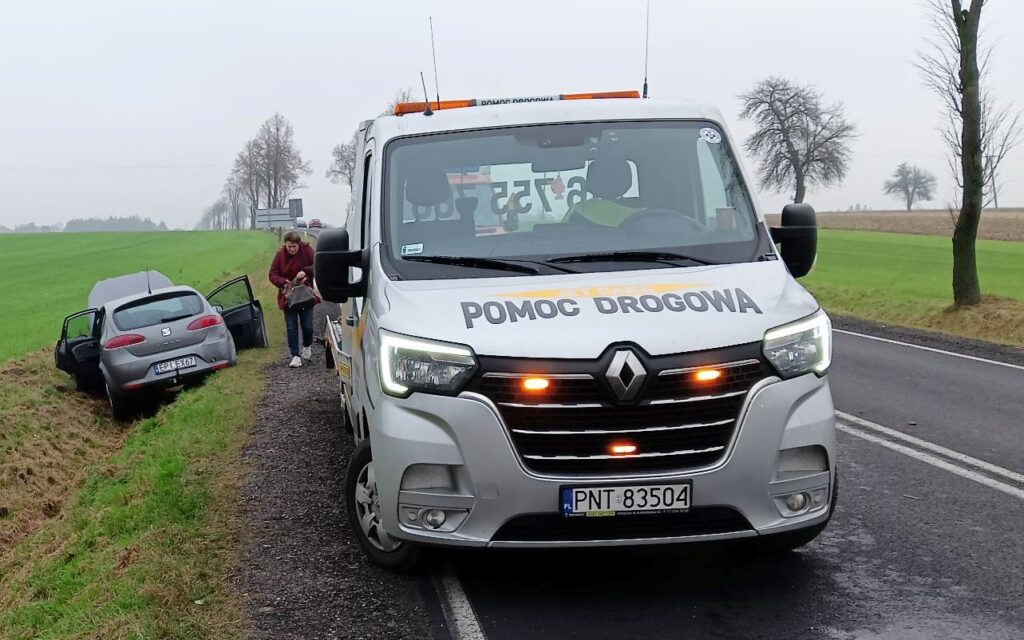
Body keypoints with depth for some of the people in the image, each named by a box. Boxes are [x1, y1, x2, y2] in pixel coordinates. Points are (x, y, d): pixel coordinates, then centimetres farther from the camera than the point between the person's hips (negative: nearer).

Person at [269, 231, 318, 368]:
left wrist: (305, 271, -28)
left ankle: (307, 346, 33)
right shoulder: (280, 254, -6)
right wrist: (284, 282, -23)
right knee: (292, 327, -1)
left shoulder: (307, 250, -9)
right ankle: (295, 356, 3)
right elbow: (273, 274, -4)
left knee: (307, 326, 3)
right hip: (288, 296, 1)